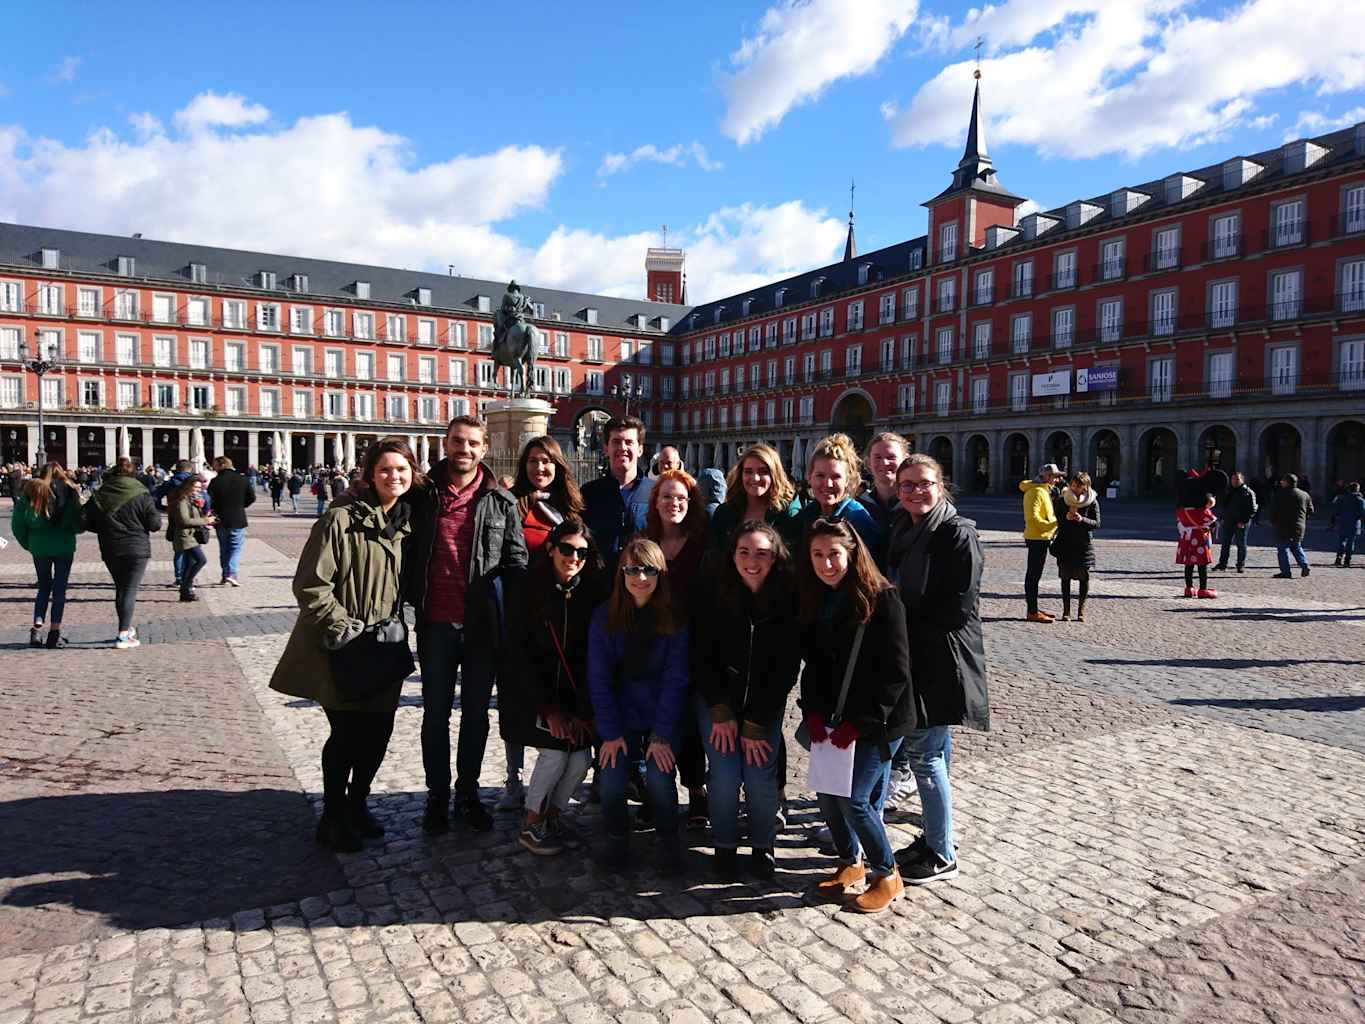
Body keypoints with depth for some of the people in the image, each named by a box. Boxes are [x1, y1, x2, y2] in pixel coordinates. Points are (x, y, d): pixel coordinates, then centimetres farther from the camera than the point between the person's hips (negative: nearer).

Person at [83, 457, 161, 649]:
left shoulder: (99, 496, 1)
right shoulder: (141, 495, -10)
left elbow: (89, 524, 5)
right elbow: (155, 524, -10)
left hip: (110, 551, 4)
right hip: (136, 549, -4)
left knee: (120, 588, 18)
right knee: (130, 590, -2)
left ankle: (127, 628, 30)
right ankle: (123, 635, -8)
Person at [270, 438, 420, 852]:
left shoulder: (409, 523, 7)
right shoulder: (341, 519, -13)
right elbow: (310, 585, -14)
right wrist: (342, 626, -16)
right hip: (341, 649, -6)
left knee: (379, 730, 9)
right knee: (346, 733, 1)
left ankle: (357, 804, 32)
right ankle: (333, 817, 23)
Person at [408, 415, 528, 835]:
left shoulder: (501, 501, 0)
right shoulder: (423, 494, 1)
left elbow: (517, 561, 3)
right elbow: (408, 553, 9)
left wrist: (510, 615, -3)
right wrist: (413, 598, 1)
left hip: (483, 625, 0)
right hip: (436, 624, 0)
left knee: (476, 714, 13)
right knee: (436, 714, 10)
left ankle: (468, 793, 29)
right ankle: (437, 797, 25)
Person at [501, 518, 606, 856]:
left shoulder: (591, 594, -5)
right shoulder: (529, 590, -13)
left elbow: (591, 658, -4)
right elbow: (521, 655, -13)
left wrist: (583, 712, -11)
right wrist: (549, 709, -16)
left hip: (571, 691, 3)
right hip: (528, 690, -3)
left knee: (581, 758, -9)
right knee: (555, 751, -17)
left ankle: (553, 815, 16)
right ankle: (531, 826, 4)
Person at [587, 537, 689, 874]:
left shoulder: (675, 618, -8)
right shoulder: (605, 616, -6)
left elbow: (674, 679, -9)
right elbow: (599, 679, -6)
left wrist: (662, 735, -14)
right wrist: (610, 732, -12)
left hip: (663, 715, -1)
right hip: (620, 714, 1)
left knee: (659, 778, -18)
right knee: (611, 782, -15)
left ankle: (668, 839, 11)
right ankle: (617, 839, 16)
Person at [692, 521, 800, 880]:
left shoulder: (788, 601, -12)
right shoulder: (713, 598, -12)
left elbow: (787, 668, -10)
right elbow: (701, 660, -5)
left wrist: (756, 725, -11)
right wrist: (721, 713, -10)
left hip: (766, 704, 0)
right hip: (717, 700, 0)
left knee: (760, 777, -8)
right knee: (725, 775, -8)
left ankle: (762, 847, 17)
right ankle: (725, 848, 15)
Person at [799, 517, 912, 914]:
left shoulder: (883, 600, -16)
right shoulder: (814, 601, 4)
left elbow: (895, 673, -16)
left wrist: (860, 723, -16)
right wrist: (813, 712, -3)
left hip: (879, 722, -6)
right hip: (833, 719, 6)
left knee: (853, 798, -7)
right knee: (827, 794, 7)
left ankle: (887, 875, 18)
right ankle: (850, 862, 33)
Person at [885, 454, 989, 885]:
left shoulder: (957, 533, -14)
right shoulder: (902, 530, 8)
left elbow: (959, 609, -17)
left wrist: (909, 626, -11)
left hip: (941, 661, -7)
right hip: (911, 656, 7)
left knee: (923, 752, -1)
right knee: (934, 751, 17)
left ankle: (942, 855, 14)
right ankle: (934, 836, 31)